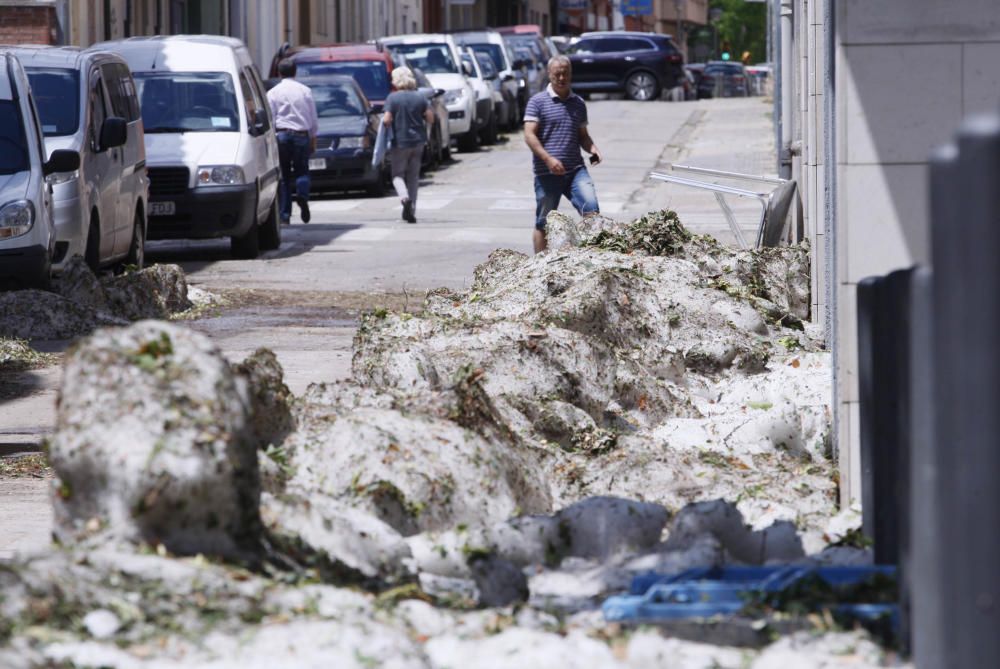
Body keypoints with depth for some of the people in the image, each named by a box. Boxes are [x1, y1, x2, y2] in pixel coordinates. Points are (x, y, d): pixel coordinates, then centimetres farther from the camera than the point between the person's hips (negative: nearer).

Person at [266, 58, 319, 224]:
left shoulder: (273, 93, 1)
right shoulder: (305, 91, 6)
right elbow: (314, 118, 10)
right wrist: (313, 139, 19)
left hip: (282, 135, -1)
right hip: (301, 134, 1)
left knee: (284, 175, 5)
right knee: (301, 170, 10)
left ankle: (285, 214, 1)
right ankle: (302, 195, -23)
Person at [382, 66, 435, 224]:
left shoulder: (392, 98, -11)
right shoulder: (420, 97, 0)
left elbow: (386, 120, -16)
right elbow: (430, 118, 2)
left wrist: (384, 120, 5)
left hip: (399, 142, -4)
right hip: (418, 141, 4)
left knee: (398, 174, 7)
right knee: (413, 176, 12)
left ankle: (405, 197, -23)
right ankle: (411, 211, 11)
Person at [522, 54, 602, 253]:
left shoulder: (578, 103, 15)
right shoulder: (537, 102, 0)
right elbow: (530, 135, -7)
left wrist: (592, 148, 0)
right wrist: (548, 159, -21)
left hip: (575, 169, 3)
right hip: (546, 173, -3)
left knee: (591, 208, -17)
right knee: (543, 223, 4)